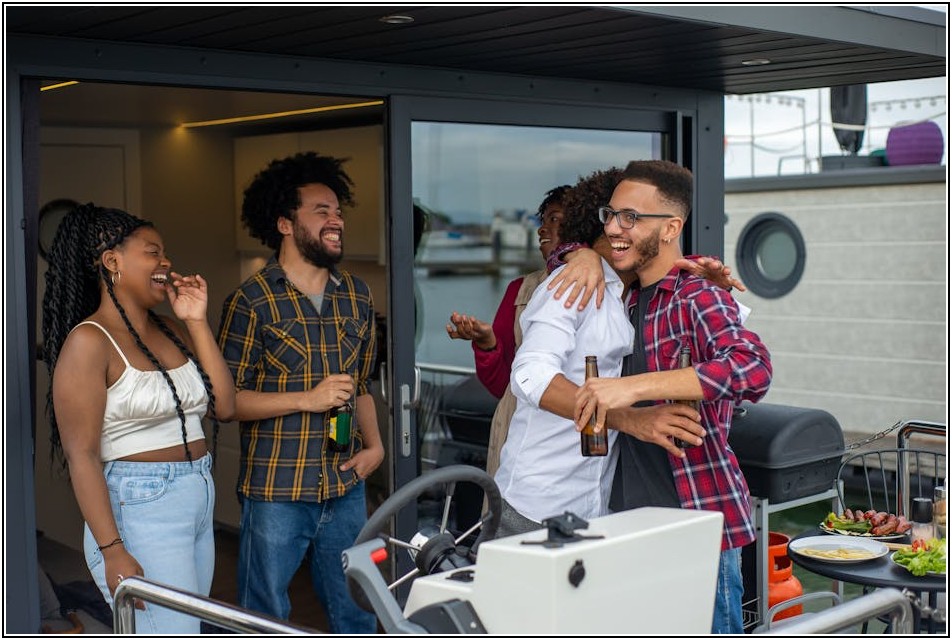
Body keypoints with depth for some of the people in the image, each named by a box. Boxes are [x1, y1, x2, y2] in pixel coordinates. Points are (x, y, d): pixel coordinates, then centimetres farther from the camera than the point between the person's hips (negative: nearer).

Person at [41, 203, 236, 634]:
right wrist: (112, 551, -19)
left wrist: (197, 322, 2)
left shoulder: (172, 332, 11)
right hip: (140, 512, -8)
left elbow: (224, 407, 5)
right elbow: (81, 455, -15)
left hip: (199, 509, 8)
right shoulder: (89, 341, -11)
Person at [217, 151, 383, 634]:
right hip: (276, 490, -5)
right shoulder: (252, 301, -9)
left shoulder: (356, 296, 8)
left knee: (356, 615, 15)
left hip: (347, 486, 5)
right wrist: (306, 399, -19)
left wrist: (375, 446, 2)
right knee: (266, 620, 9)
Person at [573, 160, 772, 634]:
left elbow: (751, 368, -31)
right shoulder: (625, 296, 11)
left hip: (699, 521, -7)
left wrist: (634, 387, -35)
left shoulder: (699, 298, -12)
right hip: (629, 513, 7)